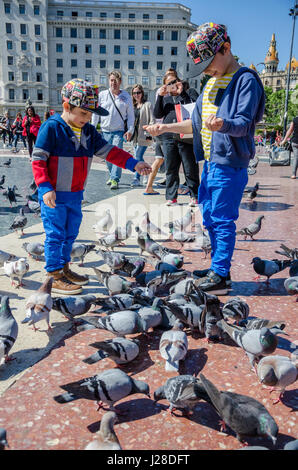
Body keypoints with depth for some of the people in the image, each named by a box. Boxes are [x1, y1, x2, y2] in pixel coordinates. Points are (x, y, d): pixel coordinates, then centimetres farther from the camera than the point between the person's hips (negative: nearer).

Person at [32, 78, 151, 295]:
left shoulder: (88, 131, 9)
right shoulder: (51, 127, -12)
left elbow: (109, 151, 8)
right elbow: (38, 159, -14)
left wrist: (133, 163, -4)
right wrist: (46, 188, -22)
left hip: (75, 195, 8)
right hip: (54, 195, -7)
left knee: (71, 233, 16)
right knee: (56, 235, -2)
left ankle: (64, 268, 32)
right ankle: (55, 277, 9)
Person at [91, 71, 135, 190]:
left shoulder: (126, 96, 2)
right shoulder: (102, 95, 5)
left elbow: (131, 115, 4)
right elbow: (96, 113, 9)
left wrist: (130, 130, -6)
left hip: (119, 131, -3)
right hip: (105, 131, 3)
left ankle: (115, 179, -13)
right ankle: (112, 175, 27)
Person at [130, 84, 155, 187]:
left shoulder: (147, 105, -3)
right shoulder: (133, 106, 15)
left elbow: (152, 121, -7)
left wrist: (149, 134, -14)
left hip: (143, 135, -7)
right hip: (135, 135, 7)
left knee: (138, 156, -12)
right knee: (138, 157, 9)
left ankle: (136, 178, -8)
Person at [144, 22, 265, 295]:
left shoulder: (246, 79, -9)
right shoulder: (212, 82, 18)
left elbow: (244, 124, -20)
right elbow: (196, 124, 21)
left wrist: (223, 125, -40)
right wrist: (165, 128, 12)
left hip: (230, 164, -9)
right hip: (210, 162, 9)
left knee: (223, 220, -6)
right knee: (210, 219, 13)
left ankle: (219, 276, 3)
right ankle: (218, 268, 24)